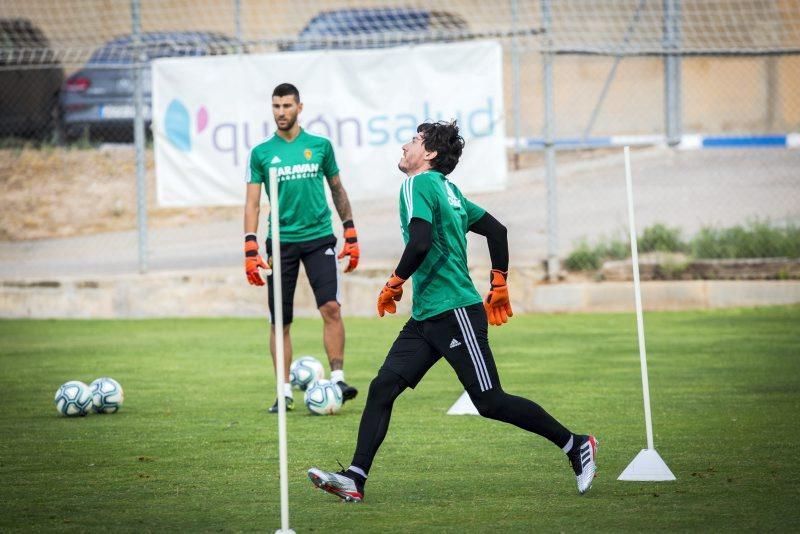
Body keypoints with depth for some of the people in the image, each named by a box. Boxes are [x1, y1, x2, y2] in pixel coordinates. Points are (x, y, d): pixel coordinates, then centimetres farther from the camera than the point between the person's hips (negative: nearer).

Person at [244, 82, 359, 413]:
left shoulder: (320, 146, 5)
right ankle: (285, 393, 8)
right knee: (280, 322, 2)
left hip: (319, 237, 0)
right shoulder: (261, 153, 3)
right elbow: (252, 203, 3)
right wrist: (250, 250, -6)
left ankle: (338, 379, -12)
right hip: (281, 242, 0)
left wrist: (351, 235, 13)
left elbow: (337, 190, 15)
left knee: (331, 308, -16)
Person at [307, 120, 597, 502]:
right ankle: (355, 478, -8)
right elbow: (496, 229, 22)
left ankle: (576, 445, 7)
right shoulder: (447, 189, 16)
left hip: (454, 312, -10)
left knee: (490, 402, -4)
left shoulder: (419, 185, -11)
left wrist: (395, 283, -11)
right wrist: (499, 284, 28)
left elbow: (420, 243, -26)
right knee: (382, 388, -2)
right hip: (426, 316, 10)